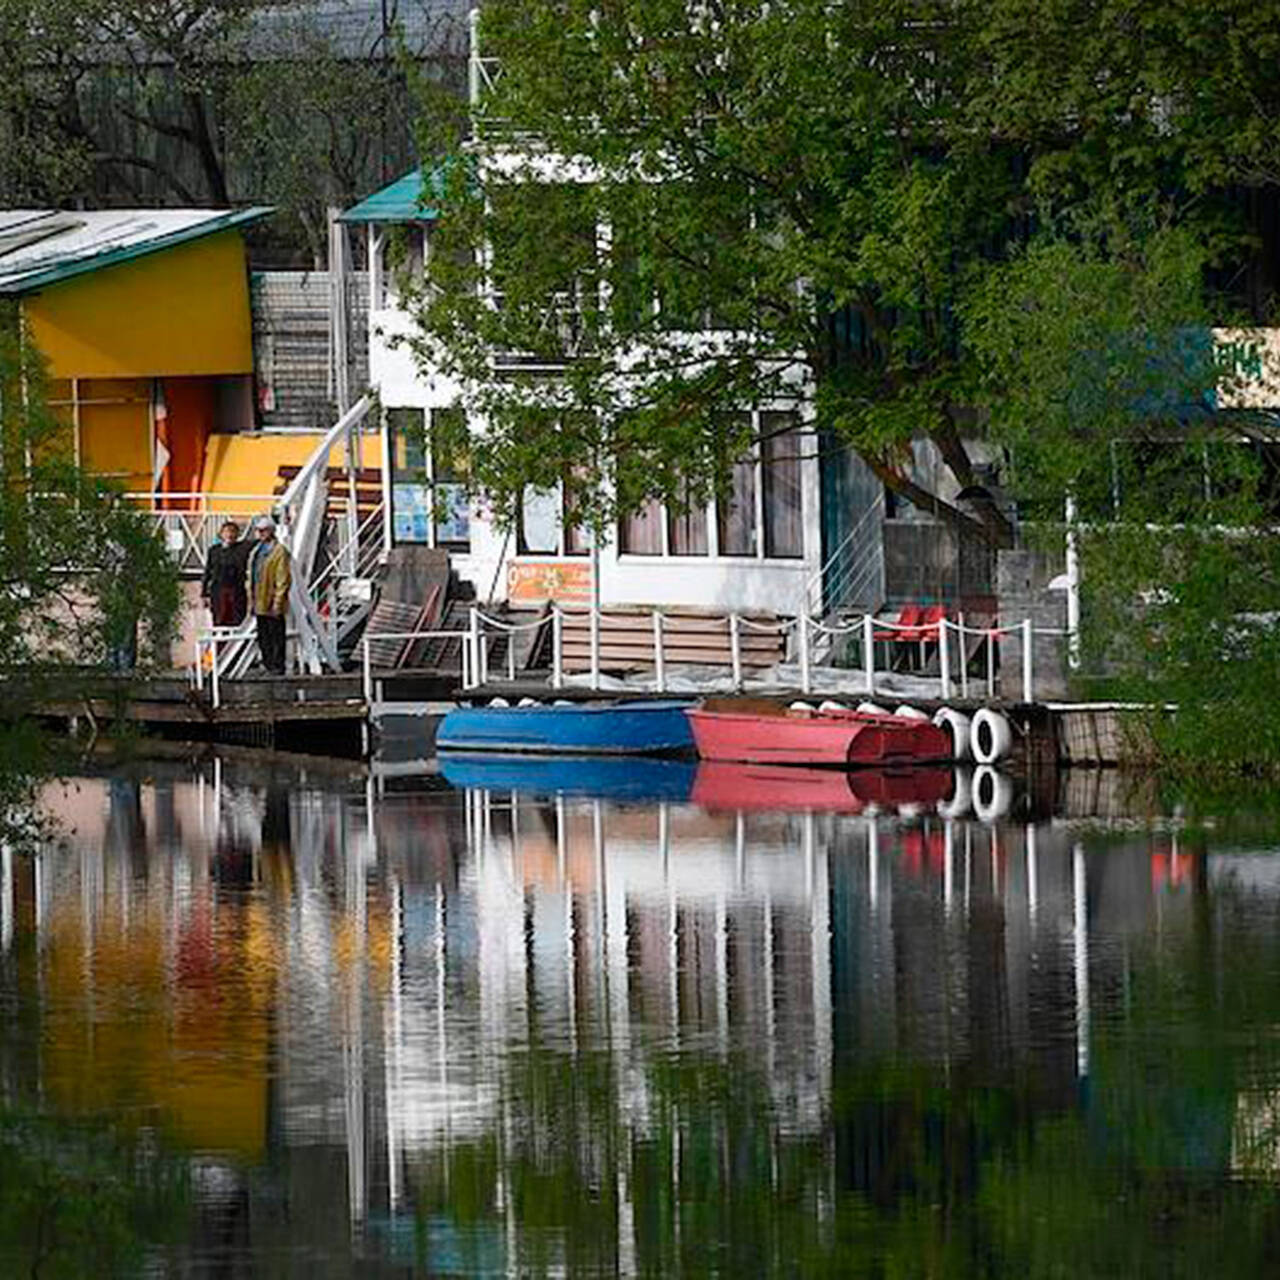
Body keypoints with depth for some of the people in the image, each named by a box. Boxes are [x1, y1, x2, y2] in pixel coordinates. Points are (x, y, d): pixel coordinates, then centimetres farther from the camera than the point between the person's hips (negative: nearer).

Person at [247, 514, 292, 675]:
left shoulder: (279, 551, -9)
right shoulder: (256, 552, 17)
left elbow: (283, 579, -13)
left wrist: (277, 602, -17)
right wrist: (252, 600, 16)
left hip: (273, 605, -9)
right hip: (260, 605, 9)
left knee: (276, 636, -5)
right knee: (263, 639, 12)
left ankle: (277, 667, -2)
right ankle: (268, 666, 19)